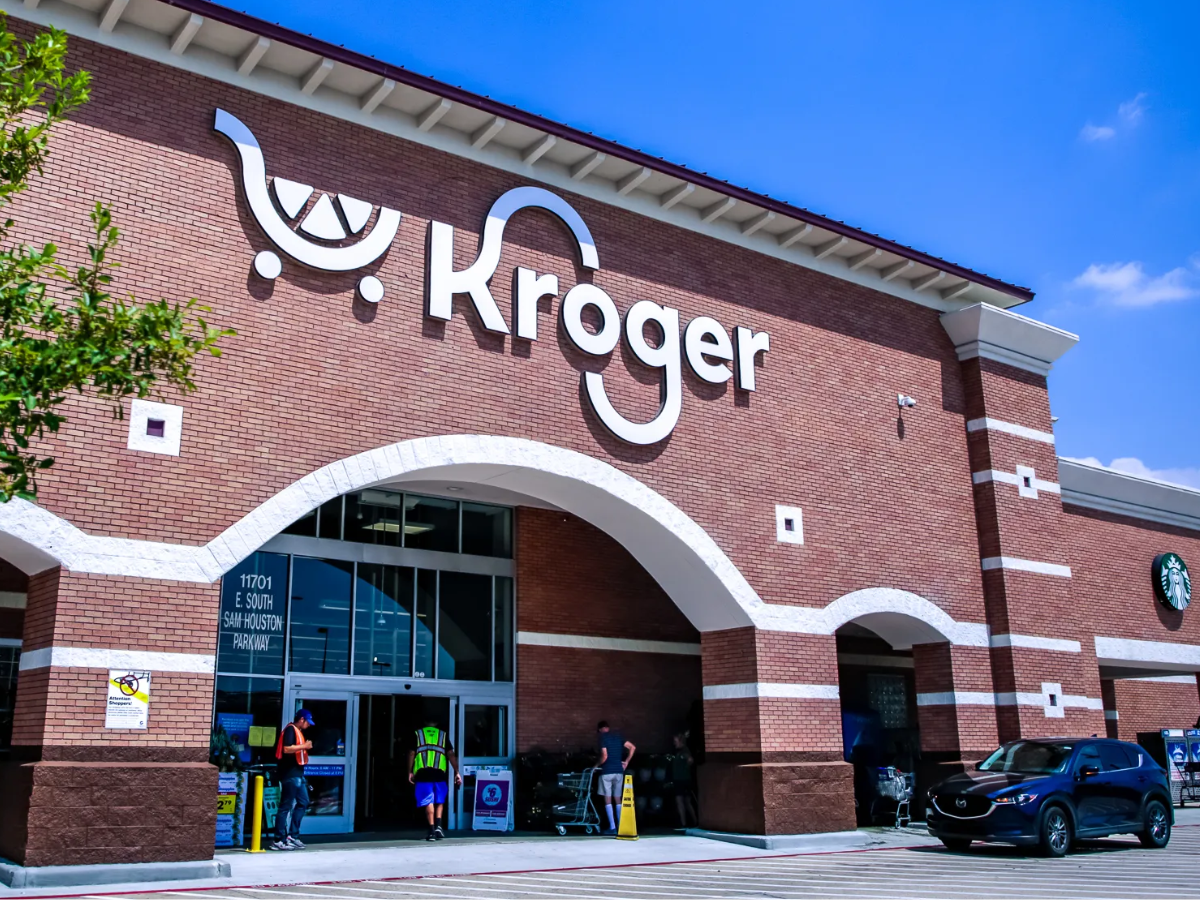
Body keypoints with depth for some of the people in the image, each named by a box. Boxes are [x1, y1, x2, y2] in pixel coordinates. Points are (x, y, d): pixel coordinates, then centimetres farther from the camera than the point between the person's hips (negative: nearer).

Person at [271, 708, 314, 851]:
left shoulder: (298, 731, 19)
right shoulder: (290, 729, -11)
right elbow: (287, 749, -24)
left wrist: (305, 748, 12)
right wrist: (304, 746, -18)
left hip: (297, 774, 10)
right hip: (290, 774, -10)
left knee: (303, 803, 14)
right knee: (286, 806, -6)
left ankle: (292, 835, 18)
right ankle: (279, 841, -3)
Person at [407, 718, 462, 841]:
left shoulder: (417, 734, 13)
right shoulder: (443, 735, 14)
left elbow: (411, 753, 5)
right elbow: (451, 754, 6)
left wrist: (410, 772, 10)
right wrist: (457, 772, 5)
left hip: (423, 772, -1)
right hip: (439, 773, 1)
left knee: (428, 802, 2)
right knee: (440, 801, 16)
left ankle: (432, 831, -4)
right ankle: (438, 825, -2)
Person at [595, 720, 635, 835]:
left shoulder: (603, 737, -6)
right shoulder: (618, 736, 13)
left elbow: (604, 756, -15)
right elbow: (632, 747, 10)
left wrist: (597, 765, 1)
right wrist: (626, 762, 13)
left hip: (607, 771, -6)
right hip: (619, 770, 6)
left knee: (608, 799, -1)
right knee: (617, 799, 12)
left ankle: (612, 827, -5)